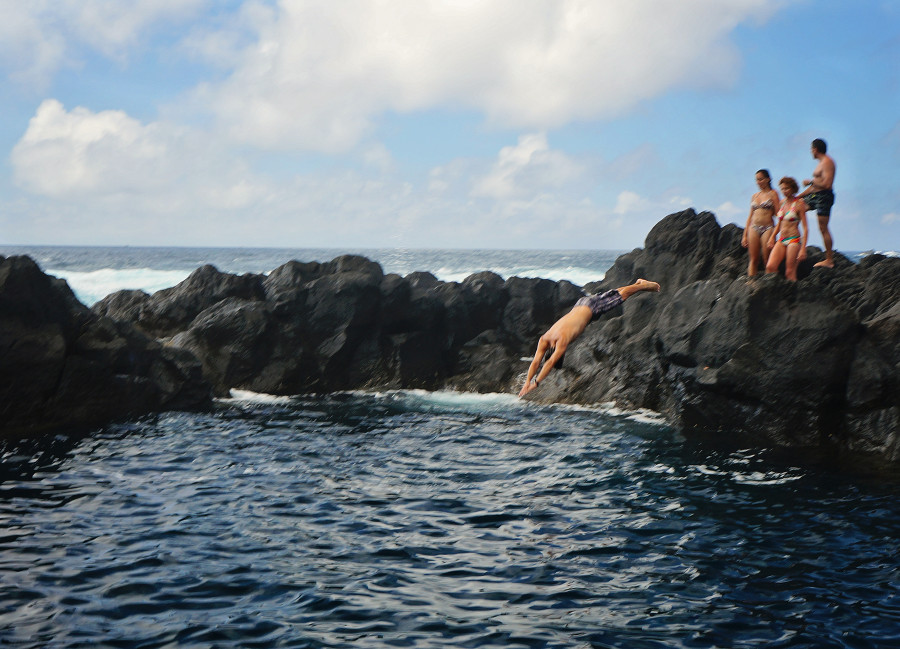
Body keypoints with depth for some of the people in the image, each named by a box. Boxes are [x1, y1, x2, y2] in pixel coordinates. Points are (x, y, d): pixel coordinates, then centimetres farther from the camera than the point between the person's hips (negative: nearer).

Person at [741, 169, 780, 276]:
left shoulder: (773, 194, 3)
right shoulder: (755, 196, 17)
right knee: (753, 259, 1)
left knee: (767, 260, -5)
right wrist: (745, 235, 12)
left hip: (767, 228, -4)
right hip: (754, 228, 4)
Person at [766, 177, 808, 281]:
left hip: (794, 240, -6)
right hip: (781, 240, 6)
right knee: (770, 267, -11)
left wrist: (803, 249, -14)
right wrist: (772, 237, 17)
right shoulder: (782, 202, 11)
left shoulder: (799, 203, -7)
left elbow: (805, 228, -9)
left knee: (790, 272, -7)